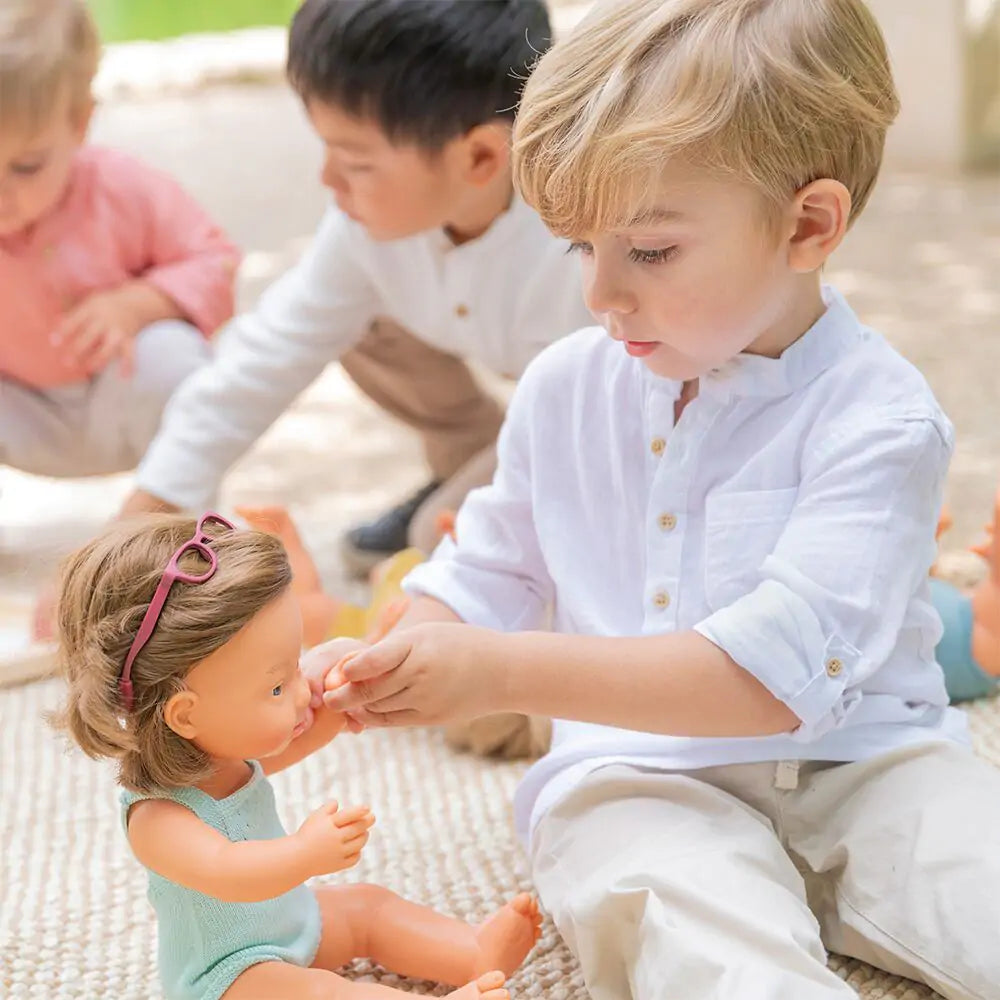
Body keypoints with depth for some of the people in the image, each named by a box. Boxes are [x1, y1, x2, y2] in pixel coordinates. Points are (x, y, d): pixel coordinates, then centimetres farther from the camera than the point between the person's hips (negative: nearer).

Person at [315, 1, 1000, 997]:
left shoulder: (876, 419, -12)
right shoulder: (565, 385, 8)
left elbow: (775, 675, -22)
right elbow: (483, 575, 21)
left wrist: (500, 673, -24)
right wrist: (381, 662, -2)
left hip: (861, 765, -1)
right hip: (640, 777, 2)